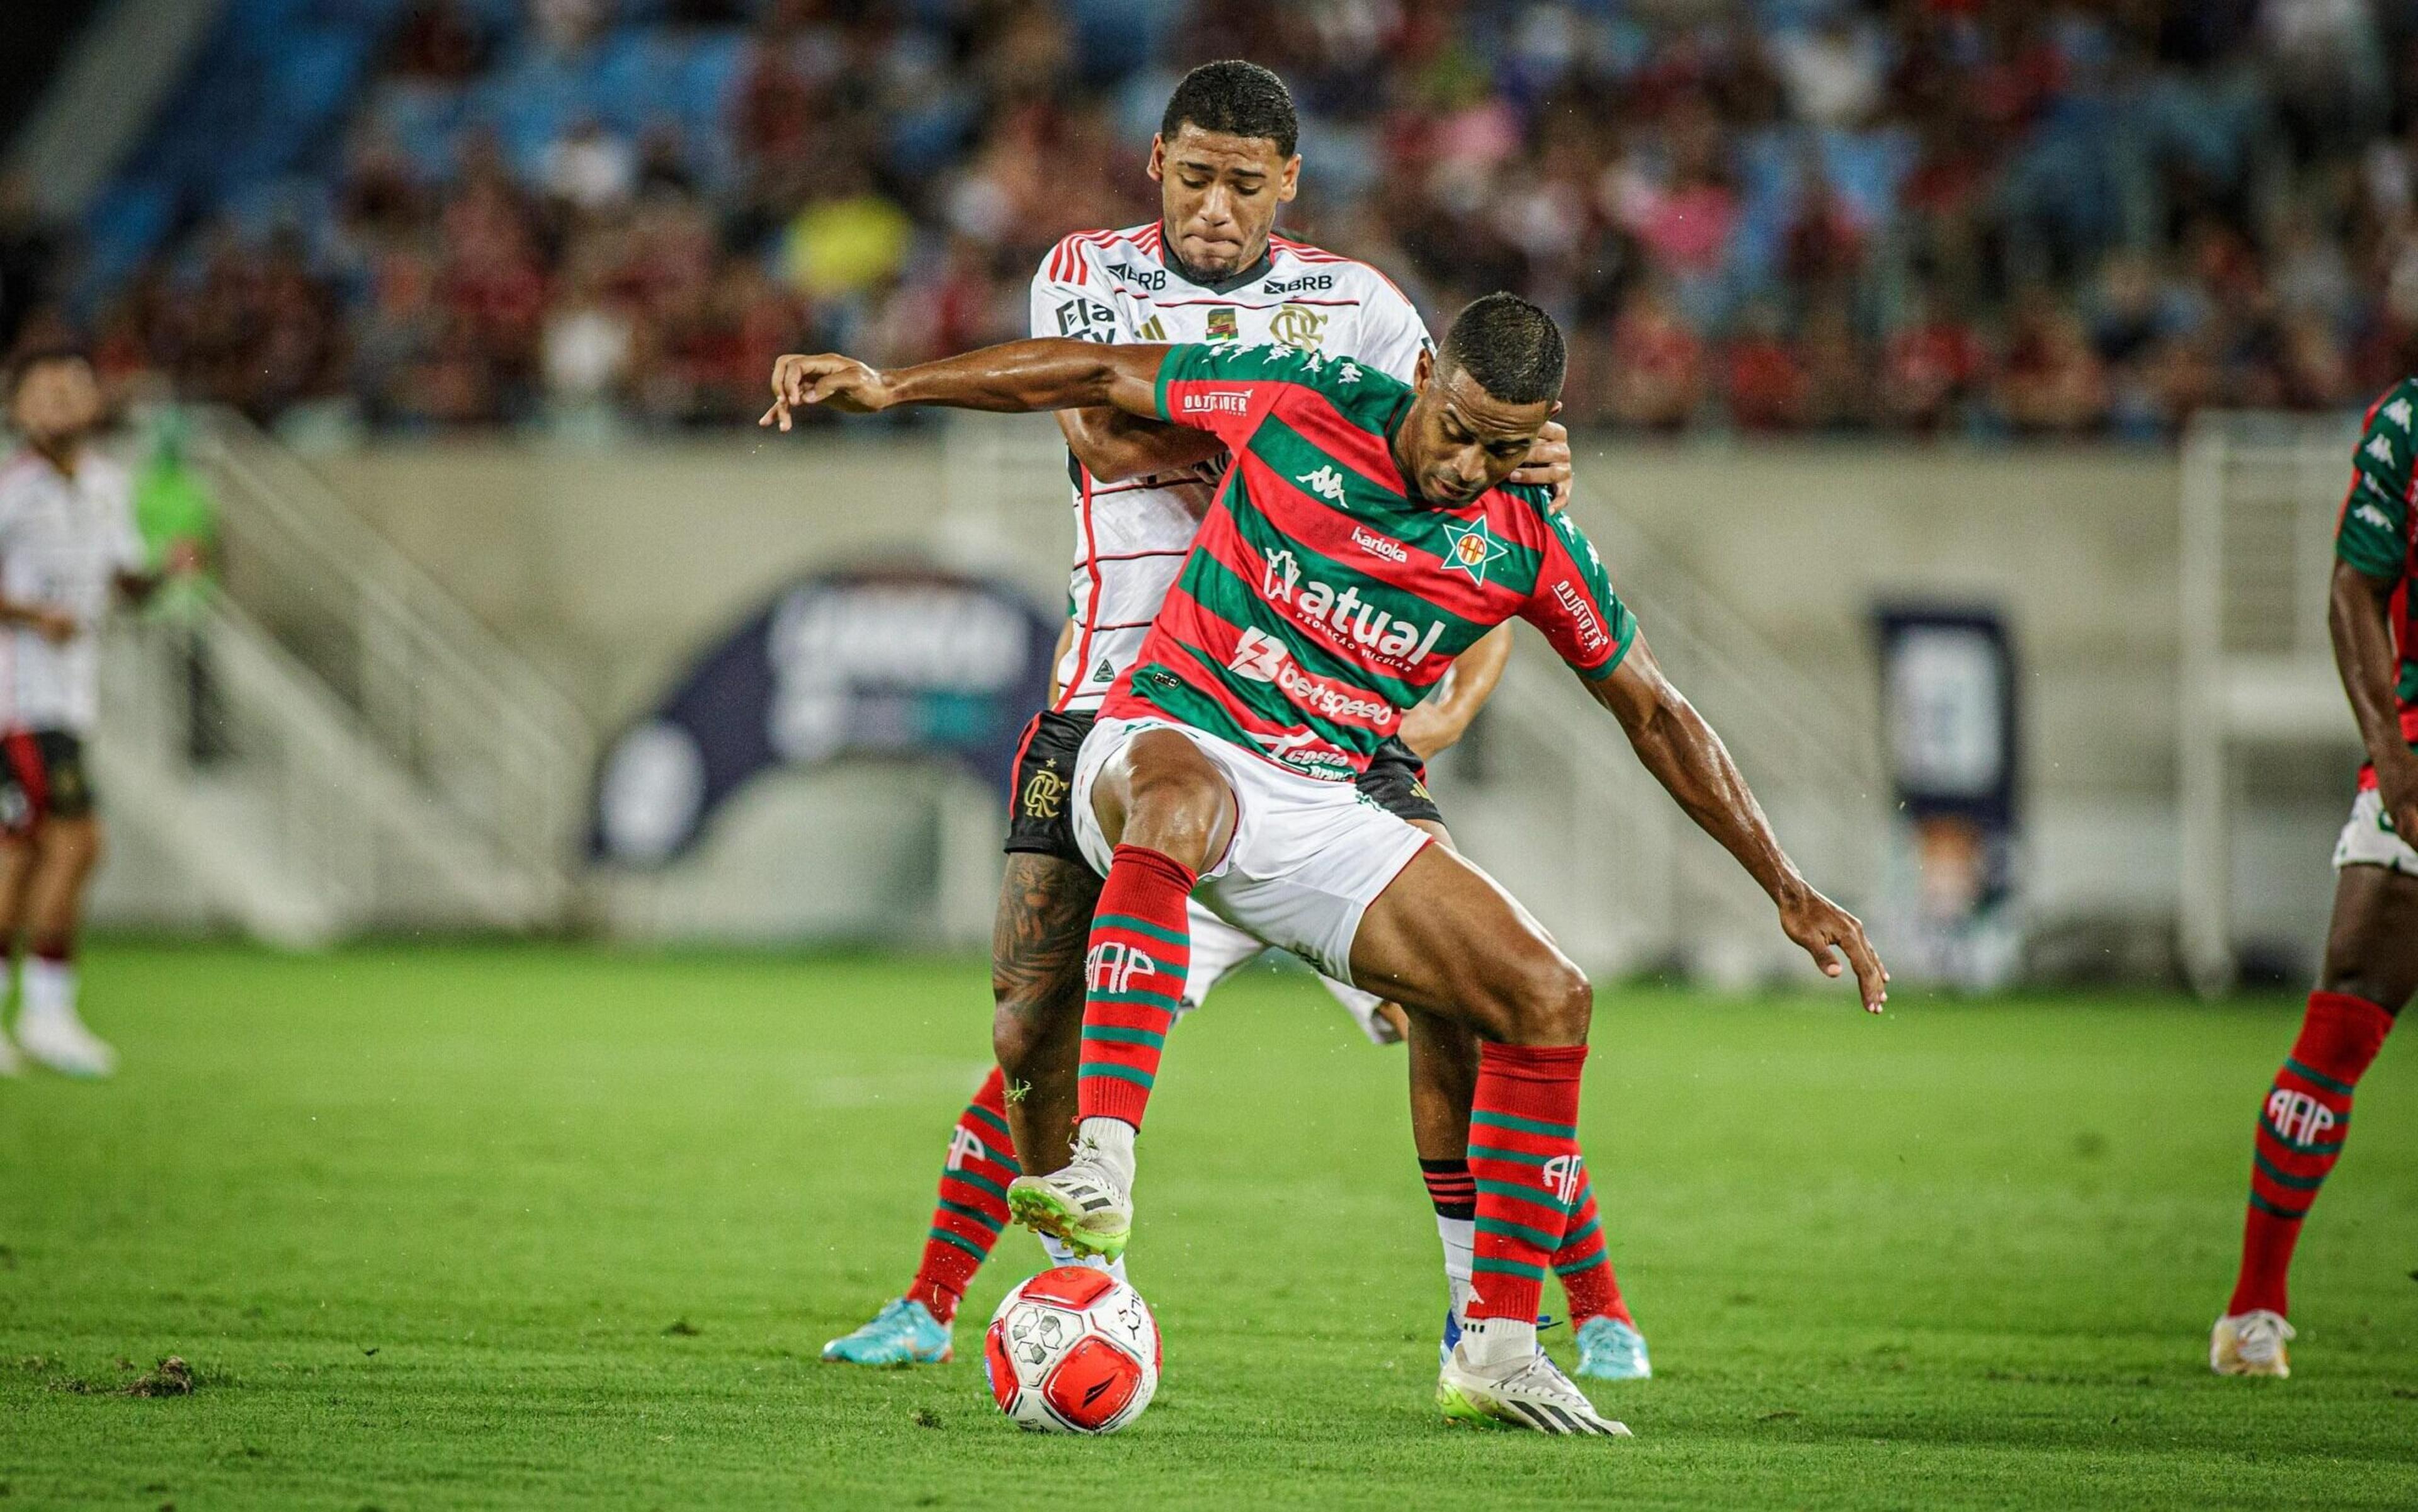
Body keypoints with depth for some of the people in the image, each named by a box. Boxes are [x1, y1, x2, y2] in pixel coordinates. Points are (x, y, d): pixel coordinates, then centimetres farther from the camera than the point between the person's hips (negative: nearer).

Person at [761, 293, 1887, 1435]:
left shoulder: (1529, 543, 0)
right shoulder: (1296, 402, -7)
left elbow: (1655, 716, 11)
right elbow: (1094, 373, 4)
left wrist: (1788, 890, 11)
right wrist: (889, 386, -1)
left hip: (1324, 816, 4)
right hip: (1165, 742, -4)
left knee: (1551, 998, -10)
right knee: (1181, 799, -42)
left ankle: (1497, 1351, -2)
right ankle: (1101, 1166, -54)